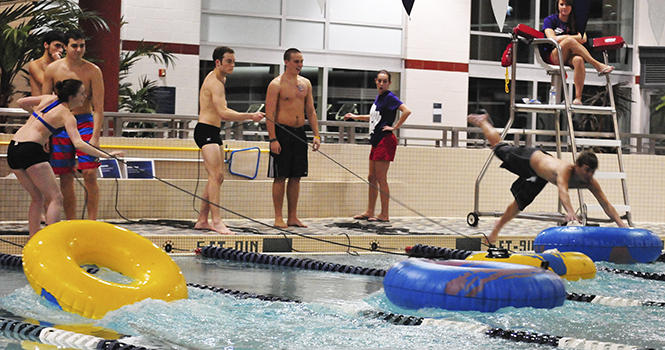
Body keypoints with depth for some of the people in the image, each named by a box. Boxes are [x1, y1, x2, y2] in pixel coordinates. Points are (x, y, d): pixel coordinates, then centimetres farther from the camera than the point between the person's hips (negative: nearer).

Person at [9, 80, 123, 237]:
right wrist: (106, 155, -19)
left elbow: (21, 102, 27)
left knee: (37, 198, 17)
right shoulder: (67, 116, -5)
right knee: (56, 198, -4)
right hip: (31, 150, -8)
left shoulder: (49, 99, 14)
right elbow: (78, 143, -18)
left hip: (13, 149, 8)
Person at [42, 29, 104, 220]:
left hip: (85, 123, -2)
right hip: (59, 124, 2)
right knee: (65, 178, 3)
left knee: (89, 174, -11)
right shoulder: (52, 69, 2)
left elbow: (98, 107, -5)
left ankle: (92, 223, -4)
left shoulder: (93, 71, -4)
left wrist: (95, 136, -14)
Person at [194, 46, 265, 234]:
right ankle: (216, 221, -25)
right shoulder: (215, 83, -16)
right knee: (216, 175, -19)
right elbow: (223, 113, -27)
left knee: (217, 177, 11)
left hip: (213, 132, 11)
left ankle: (202, 220, 16)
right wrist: (250, 116, -25)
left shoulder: (217, 78, 18)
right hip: (206, 131, -11)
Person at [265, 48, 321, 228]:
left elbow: (310, 111, 15)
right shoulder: (276, 84, -7)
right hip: (282, 132, -6)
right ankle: (278, 218, 2)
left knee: (296, 177, 7)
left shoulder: (305, 83, 12)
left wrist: (316, 135, 6)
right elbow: (269, 114, -10)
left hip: (299, 133, 6)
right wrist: (273, 139, -17)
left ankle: (293, 217, 12)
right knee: (280, 177, -3)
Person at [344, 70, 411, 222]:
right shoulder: (378, 97, 15)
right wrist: (355, 117, 35)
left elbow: (407, 111, -25)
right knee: (372, 178, 13)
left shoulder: (390, 97, -11)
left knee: (381, 179, -7)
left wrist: (395, 127, -20)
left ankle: (384, 215, -3)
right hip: (376, 141, 9)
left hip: (385, 140, -9)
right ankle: (370, 212, 20)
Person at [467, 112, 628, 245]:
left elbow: (606, 204, -32)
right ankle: (483, 122, 48)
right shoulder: (566, 170, -49)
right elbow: (562, 192, -66)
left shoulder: (591, 183, -32)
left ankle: (495, 230, 40)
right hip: (530, 159, -5)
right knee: (499, 147, 22)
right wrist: (570, 212, -81)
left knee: (519, 204, 16)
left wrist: (621, 223, -44)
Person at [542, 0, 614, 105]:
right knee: (569, 40, -33)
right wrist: (568, 38, -9)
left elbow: (583, 39, -3)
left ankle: (578, 98, -43)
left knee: (579, 60, -37)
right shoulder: (550, 20, 10)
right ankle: (598, 65, -35)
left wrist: (562, 37, -11)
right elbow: (552, 39, -9)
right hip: (553, 56, -2)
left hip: (569, 57, 2)